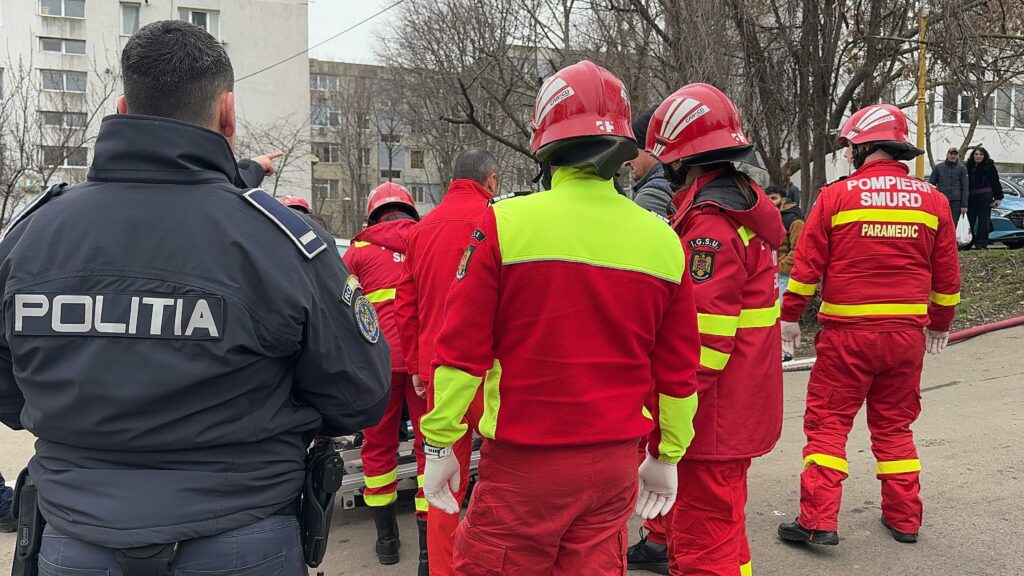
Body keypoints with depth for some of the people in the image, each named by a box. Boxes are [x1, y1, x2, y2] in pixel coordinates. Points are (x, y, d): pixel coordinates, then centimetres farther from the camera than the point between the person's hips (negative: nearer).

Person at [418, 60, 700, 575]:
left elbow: (461, 349, -10)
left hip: (523, 462, -4)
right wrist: (667, 456, 19)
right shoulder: (662, 239, 1)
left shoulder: (504, 224, -12)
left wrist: (438, 444, 1)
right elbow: (677, 370, 7)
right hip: (615, 464, 4)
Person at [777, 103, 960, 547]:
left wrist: (789, 317, 4)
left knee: (827, 423, 4)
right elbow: (947, 276, 10)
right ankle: (904, 518, 24)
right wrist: (940, 324, 23)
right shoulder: (933, 200, 4)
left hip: (847, 333, -4)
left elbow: (807, 267, -7)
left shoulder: (836, 196, -8)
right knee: (895, 425, 17)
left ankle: (818, 521, 1)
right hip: (907, 335, 4)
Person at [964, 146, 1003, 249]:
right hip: (971, 197, 4)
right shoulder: (969, 166, 11)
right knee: (970, 219, 6)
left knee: (983, 219, 0)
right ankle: (968, 242, 14)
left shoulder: (989, 166, 1)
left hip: (985, 196, -3)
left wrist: (998, 197, -6)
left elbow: (995, 182, 0)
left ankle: (981, 243, 2)